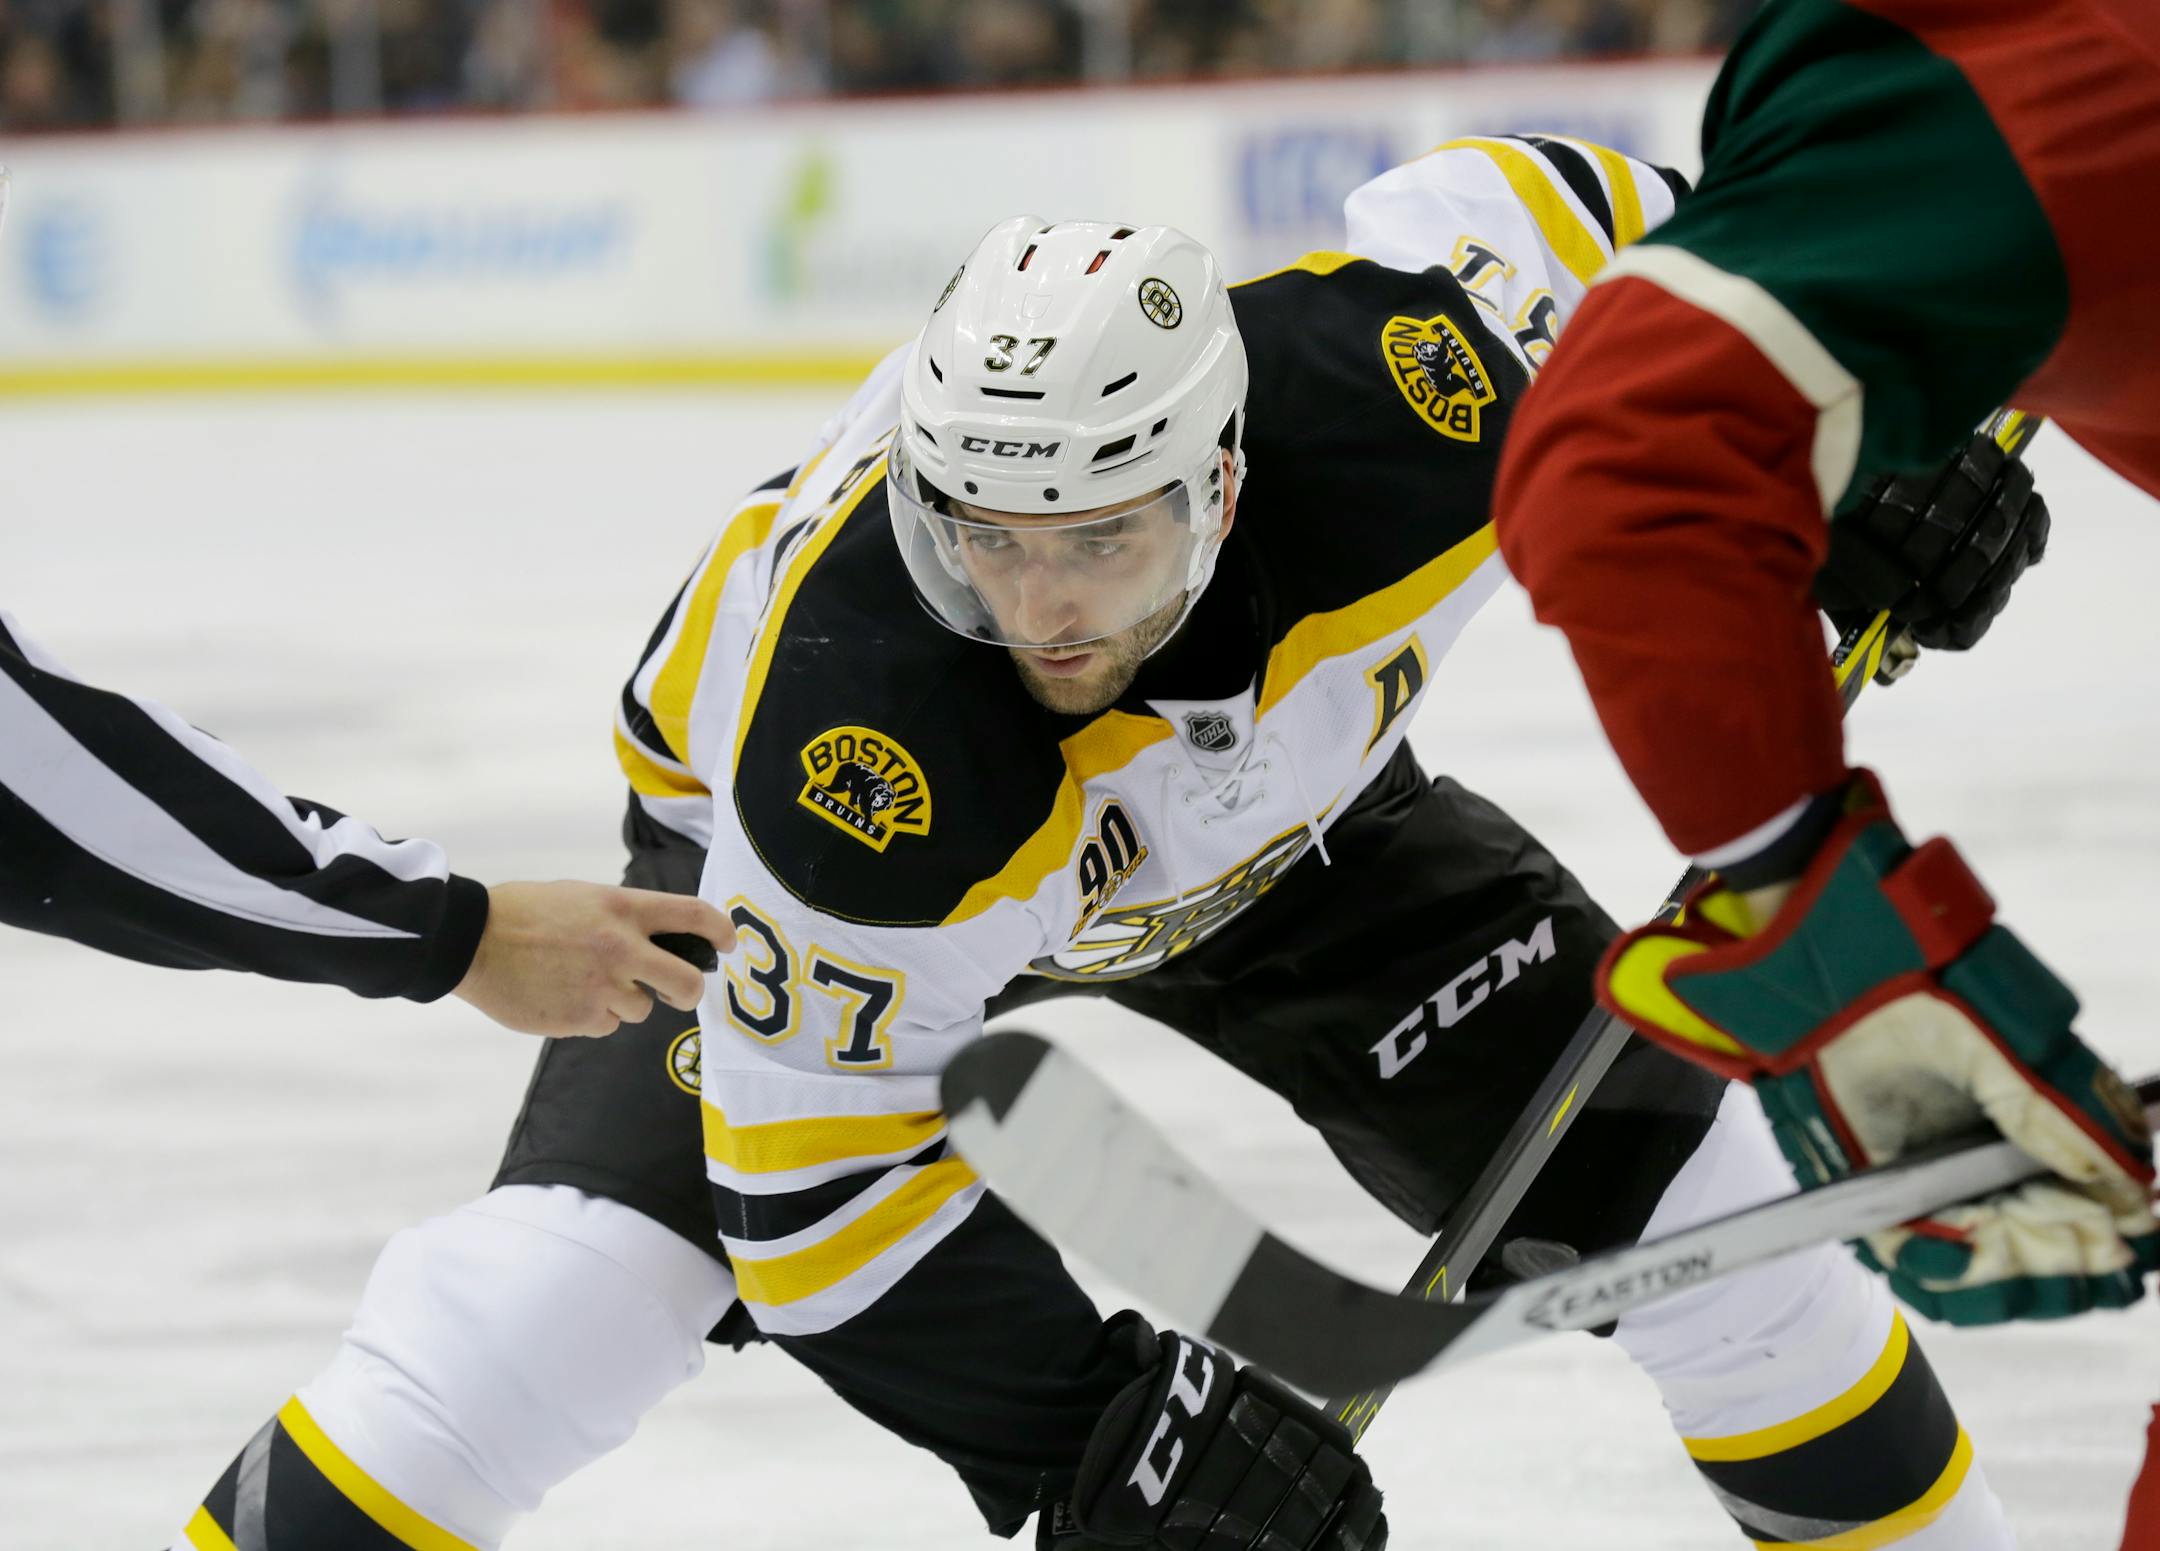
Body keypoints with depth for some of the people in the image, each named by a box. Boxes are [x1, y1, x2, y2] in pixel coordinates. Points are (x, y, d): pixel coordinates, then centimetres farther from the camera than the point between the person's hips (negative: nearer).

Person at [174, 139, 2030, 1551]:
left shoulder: (1395, 382, -37)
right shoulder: (850, 737, -43)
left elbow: (1593, 221, -13)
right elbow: (814, 1179, -33)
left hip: (1262, 813, 4)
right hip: (816, 876, -4)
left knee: (1651, 1147, -6)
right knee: (574, 1279, -25)